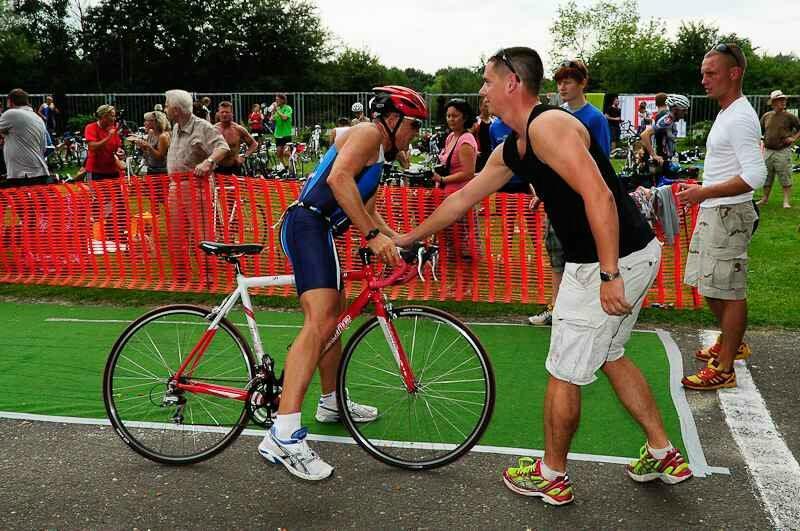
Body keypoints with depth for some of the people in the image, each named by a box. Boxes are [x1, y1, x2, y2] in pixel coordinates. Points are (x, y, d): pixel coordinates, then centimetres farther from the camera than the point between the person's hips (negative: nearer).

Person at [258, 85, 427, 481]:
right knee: (320, 322, -24)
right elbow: (338, 178, -21)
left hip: (317, 230, 11)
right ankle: (284, 435, -31)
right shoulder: (368, 133, -4)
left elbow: (365, 209, 31)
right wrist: (373, 235, -24)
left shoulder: (378, 155, 28)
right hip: (308, 225, -11)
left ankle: (331, 403, 40)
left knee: (334, 318, 22)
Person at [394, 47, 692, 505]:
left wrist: (609, 275, -27)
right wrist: (409, 237, 30)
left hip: (615, 261, -10)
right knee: (609, 357, 25)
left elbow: (599, 196, -26)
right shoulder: (510, 151, 13)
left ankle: (551, 476, 23)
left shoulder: (548, 125, -18)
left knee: (565, 373, 4)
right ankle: (664, 456, 34)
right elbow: (462, 198, 23)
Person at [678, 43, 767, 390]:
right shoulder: (726, 114, 14)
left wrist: (705, 192, -26)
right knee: (708, 285, 19)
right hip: (712, 212, 10)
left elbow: (756, 175, -26)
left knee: (729, 291, -3)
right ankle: (733, 343, 37)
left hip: (729, 215, -10)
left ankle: (724, 369, 6)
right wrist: (703, 194, 20)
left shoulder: (740, 118, -18)